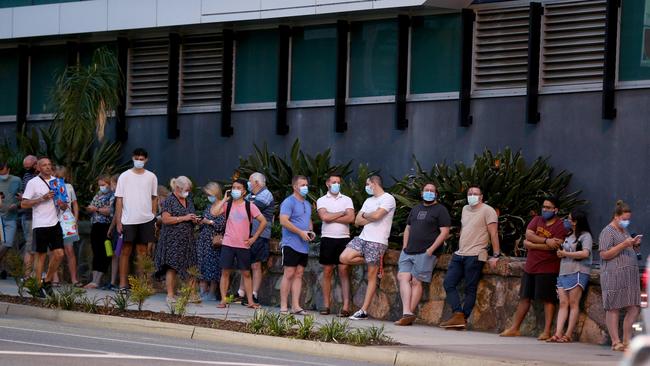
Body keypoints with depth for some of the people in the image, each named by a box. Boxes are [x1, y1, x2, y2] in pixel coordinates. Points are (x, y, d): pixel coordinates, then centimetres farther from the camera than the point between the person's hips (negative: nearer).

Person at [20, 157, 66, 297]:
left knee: (59, 254, -4)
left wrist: (63, 205, -5)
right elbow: (24, 204, -8)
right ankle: (38, 287, 6)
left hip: (54, 223, 5)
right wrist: (42, 198, -15)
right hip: (40, 224, -4)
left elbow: (64, 205, 20)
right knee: (41, 255, -1)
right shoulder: (33, 183, -2)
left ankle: (47, 282, 12)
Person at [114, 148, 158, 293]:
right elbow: (119, 200, -1)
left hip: (145, 220, 2)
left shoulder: (151, 177, 6)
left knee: (142, 251, 6)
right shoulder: (125, 176, 0)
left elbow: (154, 198, 13)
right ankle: (123, 284, 1)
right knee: (126, 251, -1)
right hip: (128, 220, -2)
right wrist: (118, 221, -5)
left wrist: (154, 217, 6)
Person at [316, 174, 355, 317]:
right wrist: (342, 213, -4)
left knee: (343, 271, -5)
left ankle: (346, 307, -9)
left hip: (343, 239, 0)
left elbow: (351, 218, -6)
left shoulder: (347, 200, 9)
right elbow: (324, 217, -11)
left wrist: (332, 218, -8)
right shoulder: (321, 201, 7)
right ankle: (326, 305, 7)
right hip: (327, 239, 0)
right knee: (327, 272, 2)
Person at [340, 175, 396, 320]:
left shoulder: (388, 199, -6)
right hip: (363, 238, 8)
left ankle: (364, 311, -4)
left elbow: (376, 215, -22)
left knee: (372, 276, -4)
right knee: (344, 258, -13)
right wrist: (371, 218, -5)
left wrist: (365, 215, -2)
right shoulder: (369, 201, 19)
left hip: (377, 242, -8)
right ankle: (372, 262, 8)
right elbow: (357, 221, 12)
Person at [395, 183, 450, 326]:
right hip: (408, 252, 6)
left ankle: (410, 314, -10)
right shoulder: (415, 209, 22)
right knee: (403, 277, -10)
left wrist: (431, 249, -15)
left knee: (416, 281, -10)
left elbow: (445, 232, -7)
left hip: (426, 253, -6)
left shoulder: (440, 210, 1)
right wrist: (405, 247, 12)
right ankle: (407, 313, -17)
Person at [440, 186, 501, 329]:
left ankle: (463, 318, -6)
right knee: (448, 283, -3)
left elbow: (493, 233, -9)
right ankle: (458, 315, -9)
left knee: (470, 289, -6)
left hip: (475, 256, -8)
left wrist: (495, 255, -15)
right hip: (459, 255, 8)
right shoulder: (465, 209, 18)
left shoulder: (487, 210, -5)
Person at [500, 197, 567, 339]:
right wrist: (546, 241, -18)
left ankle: (547, 331, -4)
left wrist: (531, 244, -10)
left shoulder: (560, 226, -7)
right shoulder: (537, 220, 12)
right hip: (530, 267, 6)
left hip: (548, 269, -6)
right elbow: (528, 234, -5)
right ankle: (514, 329, 16)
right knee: (525, 298, 11)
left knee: (548, 299, -6)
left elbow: (553, 247, -18)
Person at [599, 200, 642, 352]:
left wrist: (635, 245, 10)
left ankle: (627, 341, 7)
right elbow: (605, 254, -13)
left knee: (633, 308, 1)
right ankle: (615, 342, -3)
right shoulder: (608, 232, -3)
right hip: (614, 275, -8)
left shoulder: (625, 231, 23)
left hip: (630, 275, 8)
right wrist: (624, 245, -17)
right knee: (614, 308, -5)